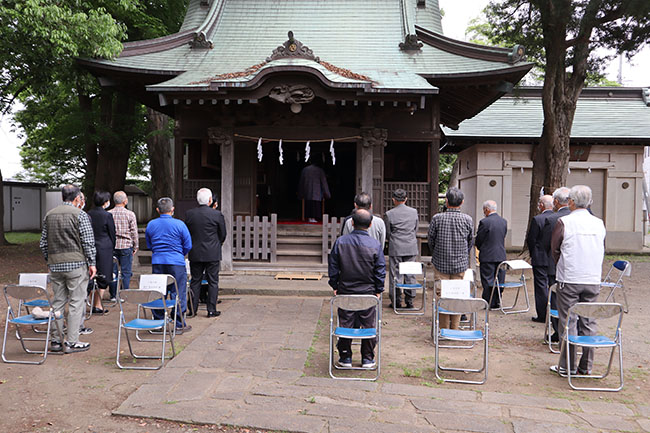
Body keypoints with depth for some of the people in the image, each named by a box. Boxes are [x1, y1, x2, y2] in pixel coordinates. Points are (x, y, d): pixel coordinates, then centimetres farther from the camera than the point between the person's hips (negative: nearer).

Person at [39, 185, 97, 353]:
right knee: (76, 302, 0)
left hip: (55, 265, 6)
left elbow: (43, 243, 14)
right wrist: (92, 263, -4)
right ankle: (71, 342, 1)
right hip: (76, 263, -6)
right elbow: (88, 242, -10)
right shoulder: (80, 214, -7)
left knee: (58, 302, 12)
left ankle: (55, 340, 17)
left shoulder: (49, 215, 11)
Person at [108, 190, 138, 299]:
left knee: (112, 271, 9)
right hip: (126, 246, -2)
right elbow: (134, 232, -2)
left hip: (112, 246, 3)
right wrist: (136, 246, 8)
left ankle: (113, 295, 13)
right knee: (126, 272, 4)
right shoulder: (130, 214, -6)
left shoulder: (108, 214, 0)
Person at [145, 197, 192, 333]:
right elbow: (188, 246, -2)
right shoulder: (179, 224, -6)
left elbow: (148, 245, 16)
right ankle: (179, 325, 5)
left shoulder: (150, 225, 5)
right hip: (176, 263, -4)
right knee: (178, 293, 2)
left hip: (157, 262, 4)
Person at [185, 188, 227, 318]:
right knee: (213, 282, 5)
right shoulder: (217, 214, -10)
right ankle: (211, 310, 7)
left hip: (195, 253, 3)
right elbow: (223, 235, -1)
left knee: (195, 281, 11)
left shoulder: (189, 214, -2)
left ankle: (192, 310, 14)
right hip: (213, 254, -3)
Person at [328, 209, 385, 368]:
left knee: (345, 324, 12)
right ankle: (367, 359, 21)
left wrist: (335, 287, 9)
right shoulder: (375, 244, -9)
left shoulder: (340, 242, -7)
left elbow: (333, 267, -2)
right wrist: (378, 290, 6)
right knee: (368, 325, 12)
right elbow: (381, 270, -5)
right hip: (368, 292, -1)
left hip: (345, 291, 1)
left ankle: (345, 358, 21)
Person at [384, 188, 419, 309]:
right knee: (410, 275, 9)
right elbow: (415, 230, 11)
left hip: (395, 249, -3)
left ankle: (396, 302, 9)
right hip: (411, 248, 3)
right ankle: (409, 301, 14)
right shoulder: (414, 212, 2)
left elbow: (387, 233, -1)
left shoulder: (389, 214, -9)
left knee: (395, 275, 4)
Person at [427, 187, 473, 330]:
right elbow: (471, 242, 7)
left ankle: (443, 329, 11)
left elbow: (430, 240, 1)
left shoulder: (437, 218, -9)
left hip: (441, 264, -1)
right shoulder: (468, 219, -4)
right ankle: (455, 328, 15)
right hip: (461, 264, 1)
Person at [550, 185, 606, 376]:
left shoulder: (564, 222, -9)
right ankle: (586, 366, 17)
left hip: (569, 280, -4)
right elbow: (602, 251, 11)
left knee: (568, 322, 3)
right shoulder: (599, 223, 4)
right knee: (588, 323, 10)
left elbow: (555, 249, -1)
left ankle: (567, 366, 9)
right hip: (593, 281, 4)